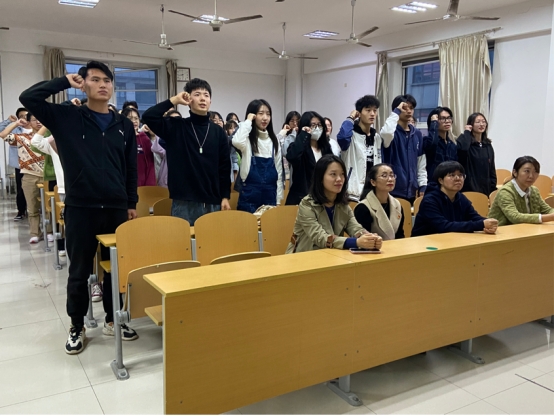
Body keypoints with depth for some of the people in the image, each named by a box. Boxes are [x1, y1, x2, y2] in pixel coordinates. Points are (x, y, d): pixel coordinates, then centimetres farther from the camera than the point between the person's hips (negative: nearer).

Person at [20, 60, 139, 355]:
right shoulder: (66, 117, 1)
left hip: (116, 208, 3)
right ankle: (77, 327, 25)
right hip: (80, 209, -2)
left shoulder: (124, 125, 8)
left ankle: (112, 320, 30)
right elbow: (28, 98, -11)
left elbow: (131, 168, 11)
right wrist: (65, 82, -7)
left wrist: (132, 204, 9)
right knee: (79, 272, 9)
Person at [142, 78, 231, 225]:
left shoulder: (218, 132, 8)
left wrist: (225, 197, 2)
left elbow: (224, 167, 7)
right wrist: (174, 101, -7)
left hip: (212, 203, 3)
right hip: (183, 203, -2)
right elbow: (148, 117, -12)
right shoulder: (176, 126, 3)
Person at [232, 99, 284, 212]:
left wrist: (278, 199, 7)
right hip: (250, 193, -4)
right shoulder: (247, 138, -5)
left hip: (270, 194, 5)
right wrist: (248, 121, -15)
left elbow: (279, 170, 11)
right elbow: (236, 142, -31)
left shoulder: (274, 141, 10)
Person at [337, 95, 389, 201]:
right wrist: (350, 118, -16)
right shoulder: (351, 134, -7)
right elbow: (342, 136, -34)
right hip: (354, 191, -7)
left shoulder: (377, 137, 13)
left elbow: (380, 165, 17)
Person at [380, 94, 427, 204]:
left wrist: (423, 185, 6)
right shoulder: (392, 132, -5)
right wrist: (396, 112, -19)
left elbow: (421, 163, 13)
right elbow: (386, 133, -32)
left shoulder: (417, 134, 11)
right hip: (393, 190, -6)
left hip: (411, 191, 6)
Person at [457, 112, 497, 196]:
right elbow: (461, 147, -32)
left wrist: (493, 188, 9)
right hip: (469, 189, -6)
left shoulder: (488, 145, 13)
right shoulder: (467, 142, -5)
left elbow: (492, 168, 16)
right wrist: (467, 132, -15)